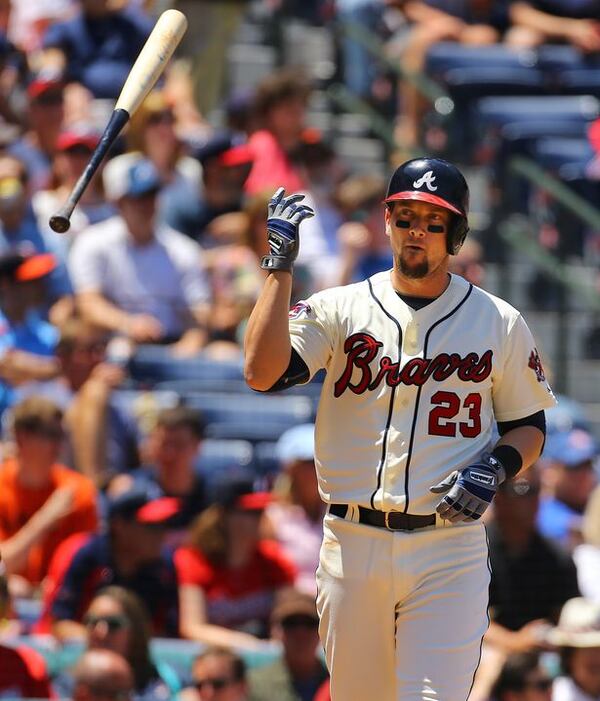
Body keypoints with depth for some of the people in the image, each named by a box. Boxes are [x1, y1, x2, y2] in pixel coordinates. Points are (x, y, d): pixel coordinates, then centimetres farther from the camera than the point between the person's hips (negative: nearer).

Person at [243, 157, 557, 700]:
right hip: (352, 545, 2)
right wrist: (281, 264, -13)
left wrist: (498, 465, -9)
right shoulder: (340, 309, 3)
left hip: (450, 552, -1)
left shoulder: (499, 323, 5)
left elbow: (529, 427, 13)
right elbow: (262, 371, -12)